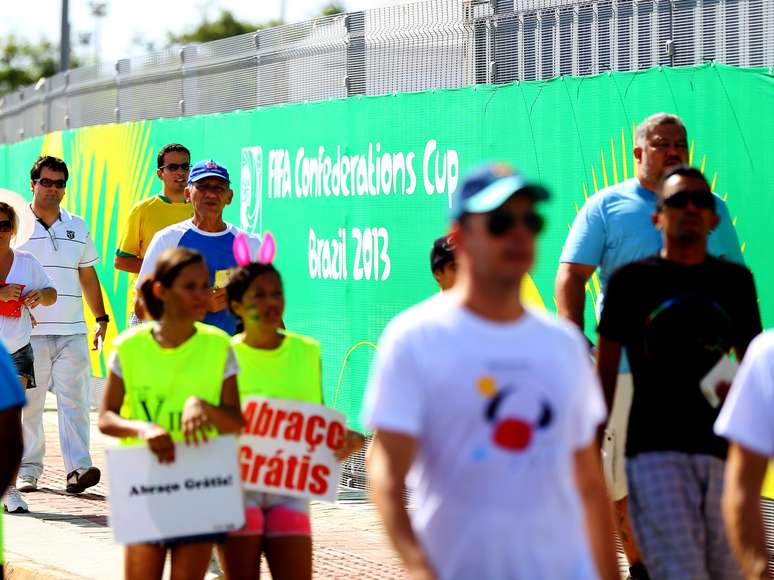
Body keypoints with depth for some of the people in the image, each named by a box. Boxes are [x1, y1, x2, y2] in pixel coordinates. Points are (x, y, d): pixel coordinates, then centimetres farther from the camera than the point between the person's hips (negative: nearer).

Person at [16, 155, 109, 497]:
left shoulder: (78, 228, 16)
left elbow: (88, 276, 21)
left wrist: (101, 318, 15)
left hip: (73, 331, 3)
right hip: (29, 331, -2)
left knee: (73, 400, -6)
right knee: (29, 403, 1)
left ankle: (78, 468, -13)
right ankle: (28, 470, 8)